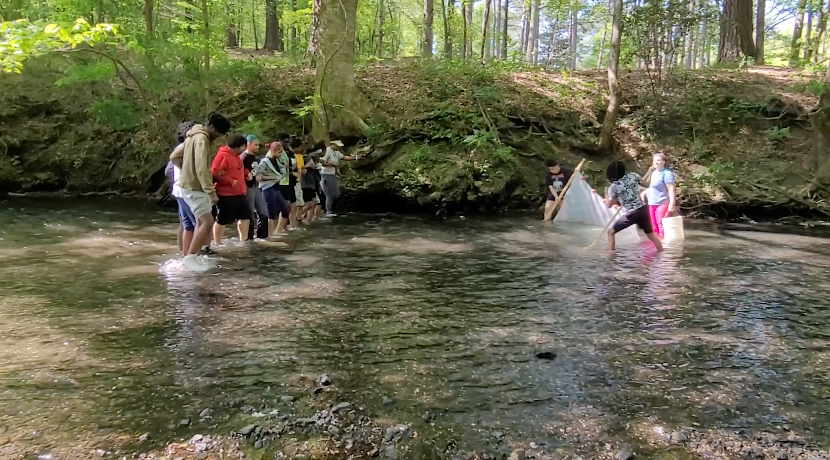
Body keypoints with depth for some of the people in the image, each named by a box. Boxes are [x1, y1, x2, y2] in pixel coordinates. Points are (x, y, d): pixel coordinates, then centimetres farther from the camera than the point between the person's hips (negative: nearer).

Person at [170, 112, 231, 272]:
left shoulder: (194, 136, 14)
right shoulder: (202, 139, -18)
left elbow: (174, 157, 20)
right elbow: (202, 169, -27)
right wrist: (211, 191, -28)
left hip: (191, 185, 10)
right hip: (194, 187, -10)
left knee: (201, 222, 13)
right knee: (208, 222, -13)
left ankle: (193, 256, 18)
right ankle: (190, 257, -9)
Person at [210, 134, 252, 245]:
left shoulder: (236, 156, 15)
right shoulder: (222, 155, -16)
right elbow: (214, 173, -23)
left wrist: (246, 173, 10)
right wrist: (231, 181, -24)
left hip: (239, 193, 10)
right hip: (226, 195, -10)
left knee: (245, 216, 13)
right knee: (222, 220, 0)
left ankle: (243, 240, 24)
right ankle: (217, 243, 11)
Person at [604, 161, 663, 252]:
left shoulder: (613, 187, -11)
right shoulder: (633, 176, -2)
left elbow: (608, 205, -1)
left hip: (630, 214, -4)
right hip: (643, 209, 4)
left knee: (611, 232, 11)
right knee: (651, 234, 19)